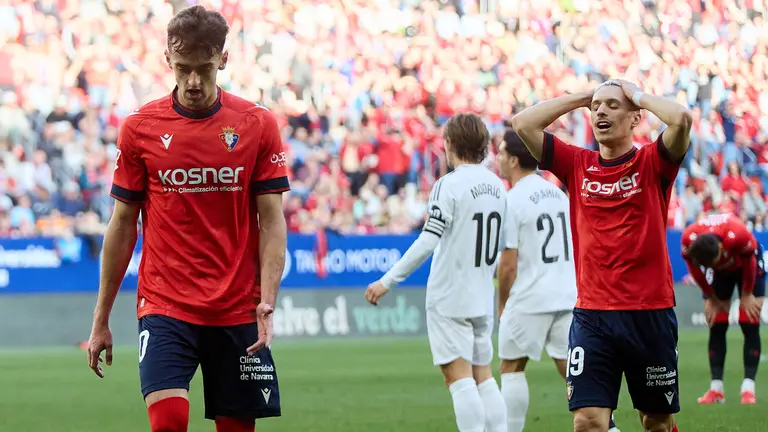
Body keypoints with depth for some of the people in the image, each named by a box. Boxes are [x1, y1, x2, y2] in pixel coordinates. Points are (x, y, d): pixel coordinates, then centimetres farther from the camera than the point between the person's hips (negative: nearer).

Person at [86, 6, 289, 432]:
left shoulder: (257, 125, 1)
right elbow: (123, 225, 7)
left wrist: (267, 301, -13)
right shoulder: (139, 128, 1)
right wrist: (101, 320, 7)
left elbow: (272, 221, 1)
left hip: (238, 312, 1)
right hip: (164, 306, -1)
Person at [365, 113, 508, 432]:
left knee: (458, 376, -7)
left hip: (449, 298, -7)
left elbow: (427, 242, -20)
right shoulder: (497, 185, 8)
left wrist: (387, 281, -17)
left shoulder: (449, 185, -14)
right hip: (482, 298, 7)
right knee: (483, 376, 12)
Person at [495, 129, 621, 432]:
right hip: (567, 296, 6)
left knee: (511, 368, 7)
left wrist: (502, 303, 1)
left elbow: (508, 263, -12)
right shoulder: (557, 193, 10)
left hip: (528, 301, -6)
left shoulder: (512, 202, -12)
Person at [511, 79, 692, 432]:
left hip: (650, 313, -1)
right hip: (592, 314, 1)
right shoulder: (577, 164, 8)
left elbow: (681, 119, -19)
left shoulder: (652, 163, 0)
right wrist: (582, 97, 5)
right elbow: (523, 124, 1)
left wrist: (639, 95, -2)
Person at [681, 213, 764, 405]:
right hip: (719, 271, 2)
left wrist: (746, 295, -11)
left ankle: (748, 388, -13)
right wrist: (711, 298, -6)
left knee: (750, 326, -11)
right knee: (716, 327, -5)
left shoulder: (738, 235, -43)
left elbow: (749, 263, -22)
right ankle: (716, 389, -5)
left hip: (745, 265, -2)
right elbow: (696, 270, -13)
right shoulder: (688, 241, -34)